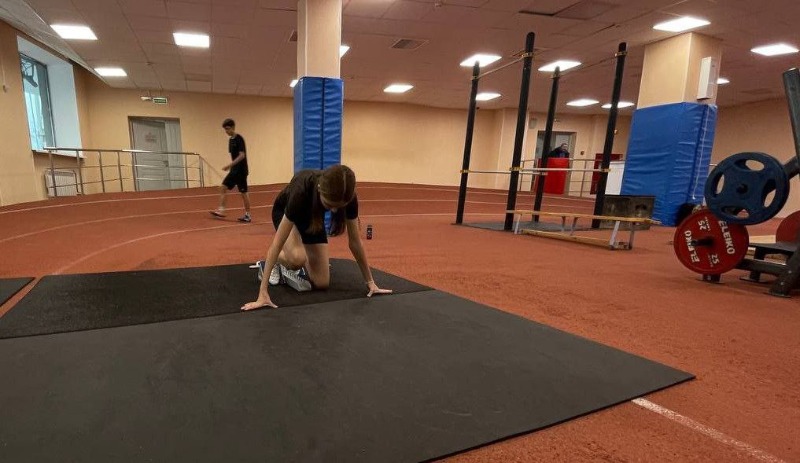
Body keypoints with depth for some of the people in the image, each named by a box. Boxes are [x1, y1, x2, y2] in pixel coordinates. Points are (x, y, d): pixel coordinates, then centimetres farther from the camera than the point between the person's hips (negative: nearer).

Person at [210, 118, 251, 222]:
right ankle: (221, 210, 5)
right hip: (234, 170, 8)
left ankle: (248, 215, 6)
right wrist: (231, 166, 19)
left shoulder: (239, 139, -13)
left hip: (241, 170, -8)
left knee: (243, 192, -2)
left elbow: (242, 155, -21)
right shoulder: (230, 140, 12)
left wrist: (230, 165, -26)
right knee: (223, 187, 3)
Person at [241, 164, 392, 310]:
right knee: (297, 258, -35)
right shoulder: (301, 190, -44)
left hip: (313, 217, 3)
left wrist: (370, 281, -15)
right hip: (284, 212, -3)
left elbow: (354, 240, -20)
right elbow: (278, 242, -41)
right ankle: (277, 260, 0)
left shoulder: (348, 197, -33)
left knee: (321, 283, -8)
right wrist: (263, 293, -43)